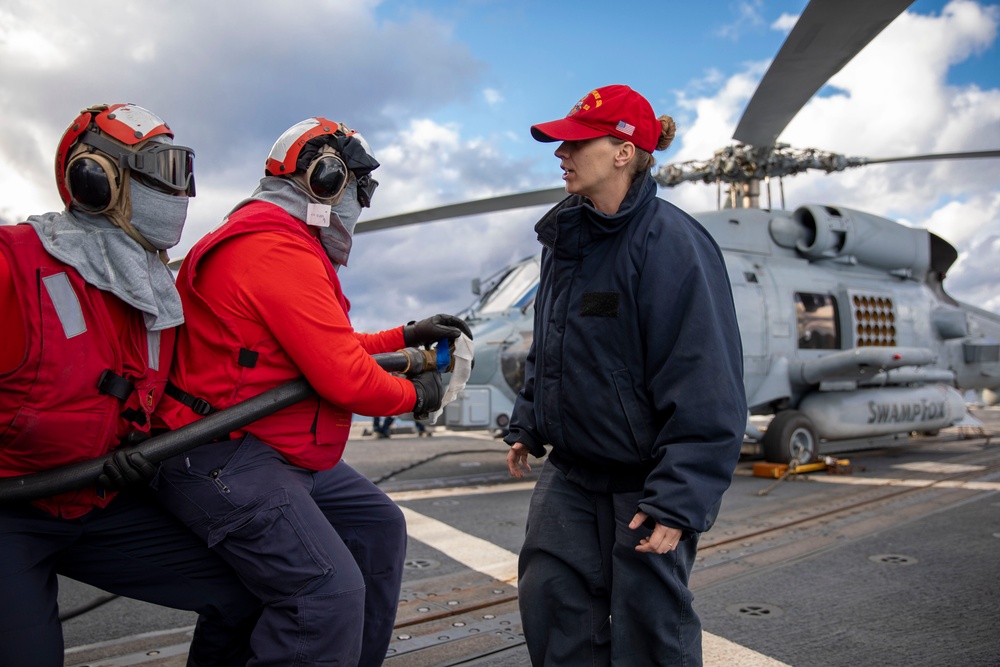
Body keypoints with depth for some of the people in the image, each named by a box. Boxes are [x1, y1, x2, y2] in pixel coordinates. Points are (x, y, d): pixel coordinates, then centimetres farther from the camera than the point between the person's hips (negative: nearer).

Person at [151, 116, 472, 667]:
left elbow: (328, 348, 21)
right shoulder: (281, 250, -19)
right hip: (222, 460, -12)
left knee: (377, 526, 16)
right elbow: (345, 379, -22)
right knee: (330, 594, -21)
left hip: (285, 451, 12)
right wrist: (415, 396, -4)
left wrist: (404, 337, 17)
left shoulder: (277, 240, 17)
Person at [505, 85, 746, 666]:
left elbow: (705, 385, -22)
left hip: (646, 480, -7)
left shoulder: (671, 241, -19)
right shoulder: (564, 238, 7)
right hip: (572, 470, 7)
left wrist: (677, 500, -23)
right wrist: (528, 426, 17)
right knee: (551, 598, 10)